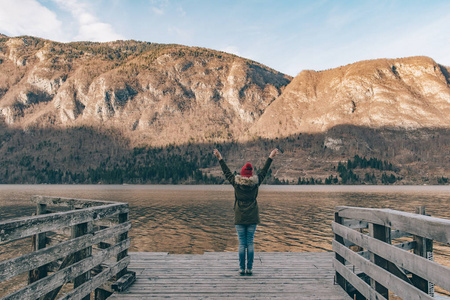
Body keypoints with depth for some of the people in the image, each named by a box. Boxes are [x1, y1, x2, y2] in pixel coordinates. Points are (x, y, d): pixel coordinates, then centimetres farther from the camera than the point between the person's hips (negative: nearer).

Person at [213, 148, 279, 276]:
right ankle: (249, 268, 7)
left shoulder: (236, 183, -3)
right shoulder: (255, 183, -1)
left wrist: (220, 158, 18)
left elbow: (226, 172, 8)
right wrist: (270, 157, 18)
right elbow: (264, 171, 9)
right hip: (252, 218, 1)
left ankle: (242, 268, 5)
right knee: (250, 243, 5)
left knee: (242, 244, 3)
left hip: (239, 218, -1)